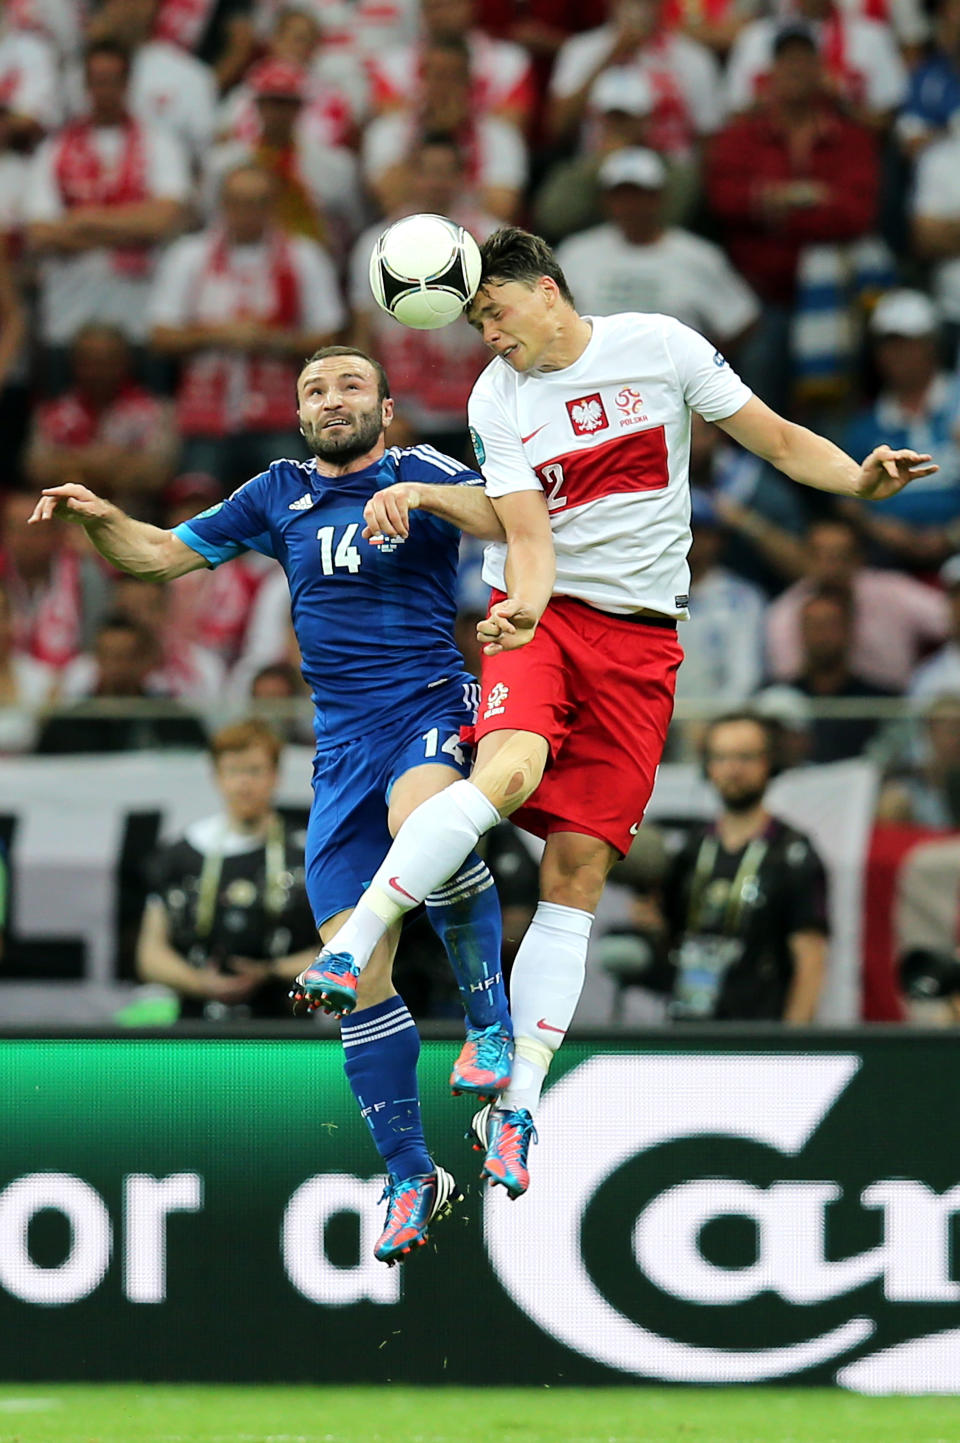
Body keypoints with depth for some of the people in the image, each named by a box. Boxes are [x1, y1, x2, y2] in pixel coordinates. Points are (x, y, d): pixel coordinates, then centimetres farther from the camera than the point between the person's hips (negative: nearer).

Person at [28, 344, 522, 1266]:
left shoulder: (422, 473, 4)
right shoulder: (278, 497, 16)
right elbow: (156, 555, 19)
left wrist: (423, 495, -24)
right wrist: (100, 519, -1)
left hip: (430, 705, -4)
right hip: (344, 738, 4)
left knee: (423, 819, -40)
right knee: (356, 966, -3)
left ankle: (490, 1020, -24)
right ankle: (409, 1176, 8)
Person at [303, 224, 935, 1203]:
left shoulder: (659, 347, 0)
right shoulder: (496, 402, 2)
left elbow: (779, 440, 5)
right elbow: (529, 535, -7)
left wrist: (859, 479, -14)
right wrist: (524, 605, -29)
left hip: (640, 635, 1)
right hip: (541, 613, -1)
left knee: (577, 869, -4)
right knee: (507, 772, -33)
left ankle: (517, 1109, -3)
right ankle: (349, 947, -31)